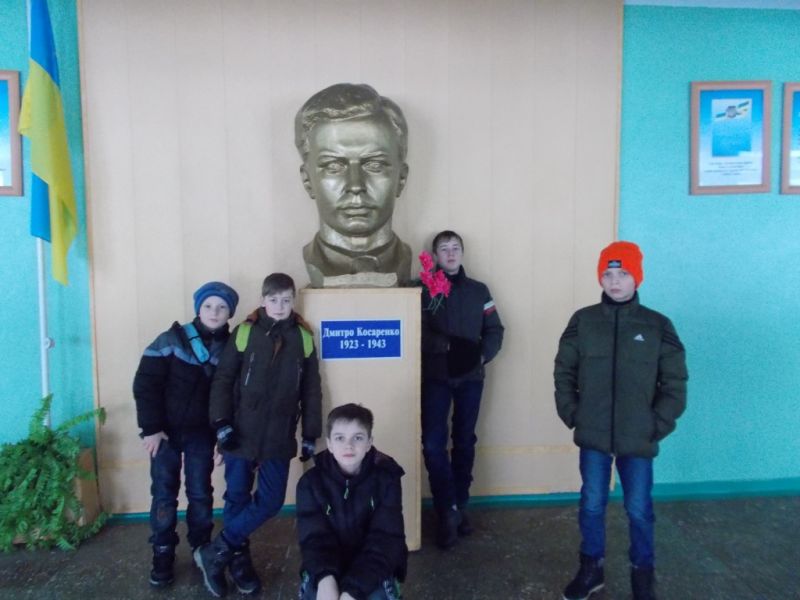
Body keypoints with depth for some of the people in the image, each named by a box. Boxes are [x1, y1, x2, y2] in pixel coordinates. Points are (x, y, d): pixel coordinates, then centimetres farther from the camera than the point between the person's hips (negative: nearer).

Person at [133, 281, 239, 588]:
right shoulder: (172, 339, -11)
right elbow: (145, 384, -11)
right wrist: (151, 428, -14)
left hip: (202, 434, 2)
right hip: (167, 431, -1)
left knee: (201, 494, 9)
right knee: (164, 495, 6)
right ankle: (162, 557, 23)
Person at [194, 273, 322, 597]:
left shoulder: (303, 338, 2)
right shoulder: (244, 332, -4)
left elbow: (311, 392, 6)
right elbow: (223, 380, -2)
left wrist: (310, 436, 5)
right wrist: (222, 422, -10)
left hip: (279, 438, 2)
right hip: (241, 434, -2)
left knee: (270, 501, 3)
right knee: (237, 499, 9)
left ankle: (214, 553, 20)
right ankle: (239, 561, 30)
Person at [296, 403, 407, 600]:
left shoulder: (386, 479, -11)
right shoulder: (311, 482, -7)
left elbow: (385, 541, -17)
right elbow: (314, 539, -12)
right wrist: (325, 580, -33)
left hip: (373, 569, -1)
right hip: (326, 568, 1)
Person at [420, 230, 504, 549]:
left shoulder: (478, 290, 10)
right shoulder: (424, 289, 3)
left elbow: (494, 330, 7)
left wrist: (482, 356, -11)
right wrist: (447, 345, -23)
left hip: (470, 377, 2)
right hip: (435, 376, -2)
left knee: (464, 442, 10)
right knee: (433, 444, -8)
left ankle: (458, 506, 24)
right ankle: (448, 511, 4)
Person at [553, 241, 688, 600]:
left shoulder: (657, 326, -3)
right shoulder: (582, 321, -1)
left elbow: (675, 384, 0)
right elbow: (564, 372, 5)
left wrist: (657, 425, -6)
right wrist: (572, 414, -2)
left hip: (638, 438, -1)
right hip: (593, 436, 1)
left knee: (639, 510, 11)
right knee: (592, 504, 12)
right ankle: (591, 569, 32)